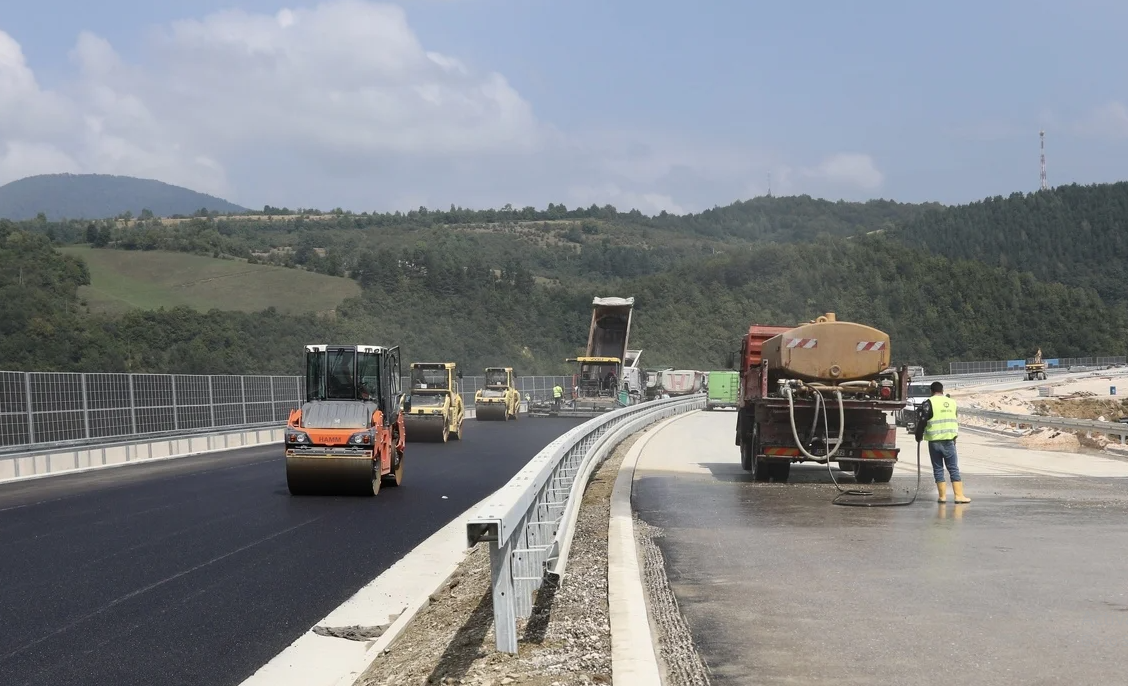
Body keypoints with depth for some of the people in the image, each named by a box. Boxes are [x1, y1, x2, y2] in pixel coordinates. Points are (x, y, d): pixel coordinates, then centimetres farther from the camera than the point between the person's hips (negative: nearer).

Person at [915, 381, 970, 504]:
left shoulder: (929, 403, -6)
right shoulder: (952, 402, 10)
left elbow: (922, 421, -11)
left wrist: (919, 436, 2)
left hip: (934, 441, -3)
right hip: (949, 440, 3)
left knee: (938, 469, 5)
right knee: (953, 469, 6)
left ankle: (942, 496, 5)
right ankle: (958, 495, 1)